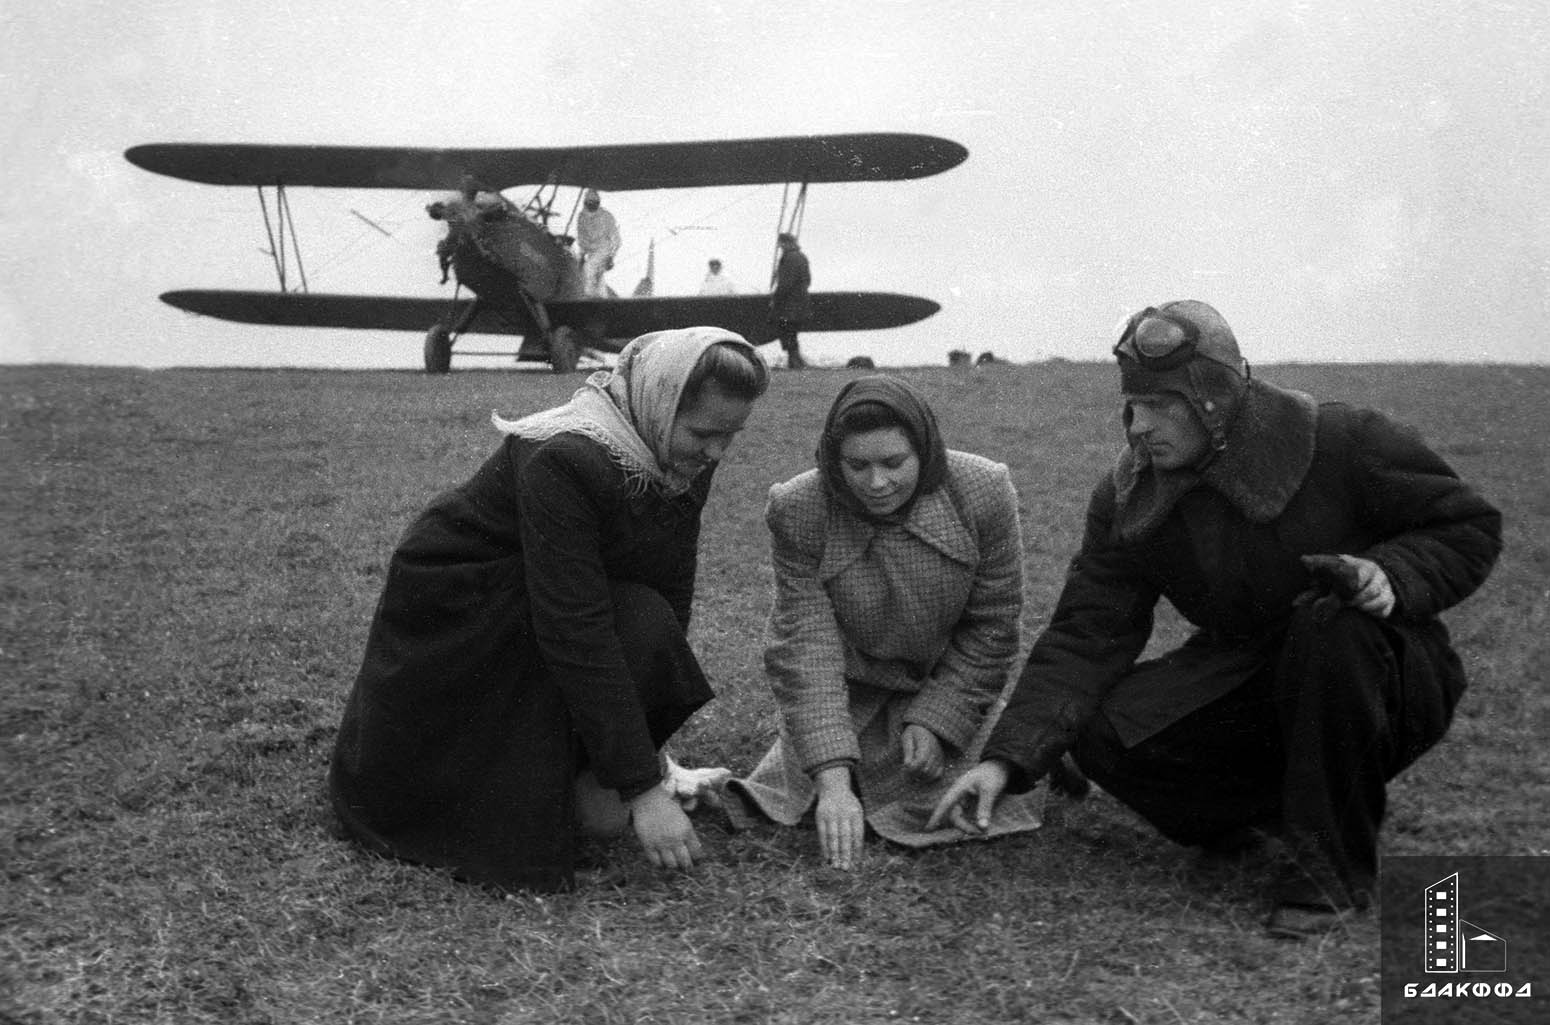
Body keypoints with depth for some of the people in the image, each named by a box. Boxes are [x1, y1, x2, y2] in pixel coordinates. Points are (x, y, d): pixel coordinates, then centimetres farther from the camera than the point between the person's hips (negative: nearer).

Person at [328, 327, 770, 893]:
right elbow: (577, 634, -37)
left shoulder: (686, 454, -11)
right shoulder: (563, 459, -35)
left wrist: (634, 762, -13)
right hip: (453, 611, -6)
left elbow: (673, 593, -8)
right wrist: (640, 787, -36)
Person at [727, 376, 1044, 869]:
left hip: (940, 683, 0)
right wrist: (833, 780, -35)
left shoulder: (984, 493, -22)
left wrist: (936, 720, -17)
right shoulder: (797, 511, -24)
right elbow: (806, 645, -26)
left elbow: (991, 627, -10)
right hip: (847, 685, 0)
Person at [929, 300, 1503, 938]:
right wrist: (1006, 759, -24)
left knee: (1332, 628, -38)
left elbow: (1469, 526, -6)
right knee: (1106, 735, -20)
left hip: (1385, 676, -3)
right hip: (1245, 683, 3)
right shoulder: (1125, 502, -7)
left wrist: (1393, 576, -29)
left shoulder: (1344, 444, -18)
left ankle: (1332, 867, -20)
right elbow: (1084, 639, -12)